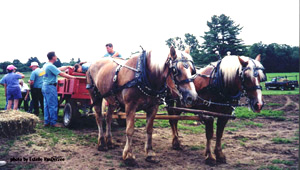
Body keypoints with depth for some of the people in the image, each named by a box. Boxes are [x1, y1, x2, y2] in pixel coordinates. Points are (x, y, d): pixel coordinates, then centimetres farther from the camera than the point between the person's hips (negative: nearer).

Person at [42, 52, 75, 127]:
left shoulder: (45, 65, 14)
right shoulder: (51, 66, -17)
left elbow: (59, 69, 23)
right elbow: (62, 74, -17)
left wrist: (67, 67, 27)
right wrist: (72, 77, -11)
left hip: (45, 86, 10)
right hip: (50, 87, -10)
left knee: (46, 105, 12)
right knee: (53, 106, -4)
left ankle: (46, 122, 16)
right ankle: (53, 122, 1)